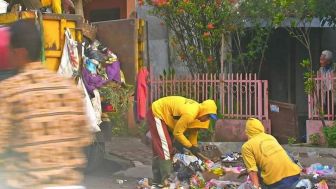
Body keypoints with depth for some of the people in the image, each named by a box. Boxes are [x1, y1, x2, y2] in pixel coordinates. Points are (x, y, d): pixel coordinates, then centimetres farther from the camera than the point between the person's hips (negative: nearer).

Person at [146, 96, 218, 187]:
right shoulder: (189, 114, -30)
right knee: (165, 148, -14)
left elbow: (193, 132, 8)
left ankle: (157, 180, 22)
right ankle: (166, 181, -13)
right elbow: (177, 133, -24)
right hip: (157, 113, -10)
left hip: (159, 113, 10)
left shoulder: (197, 109, -2)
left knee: (158, 148, 14)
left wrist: (195, 148, 7)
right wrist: (191, 147, -17)